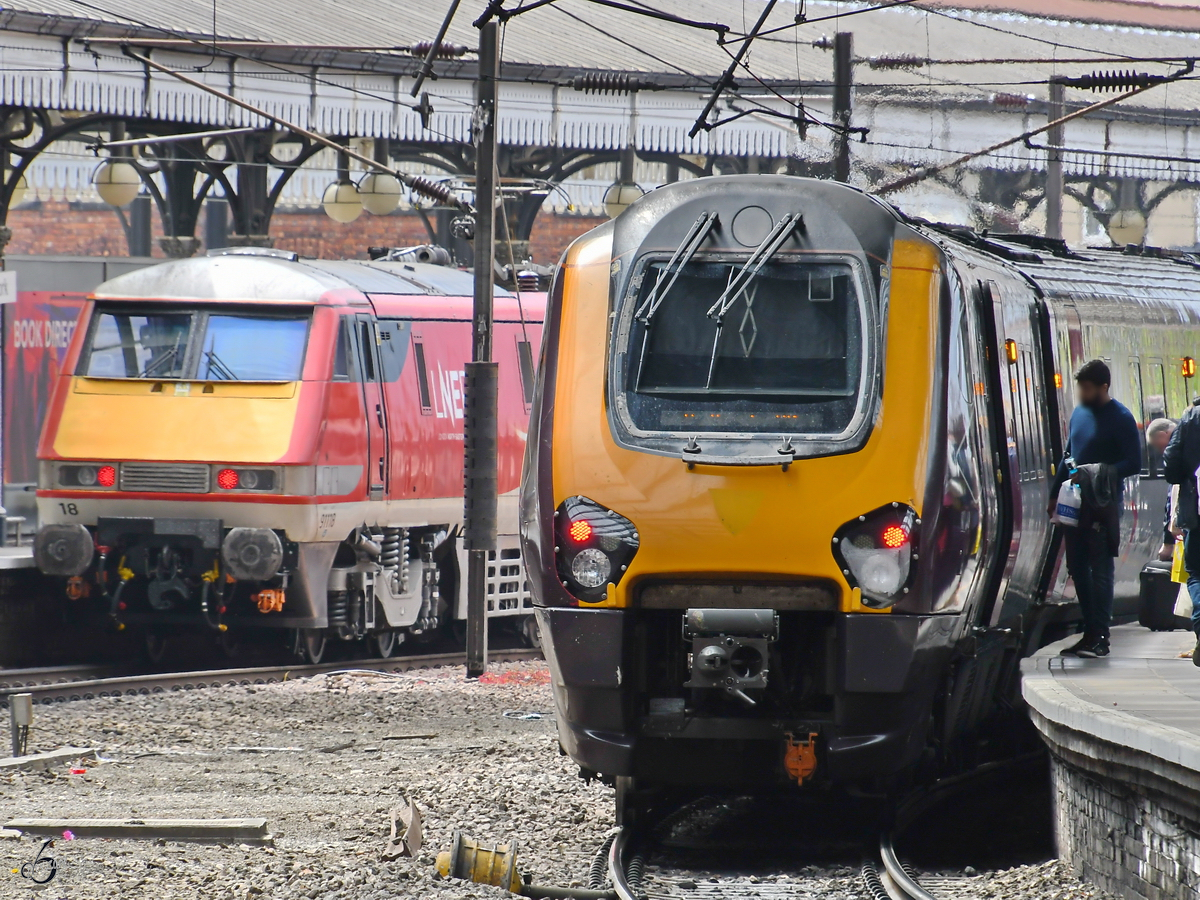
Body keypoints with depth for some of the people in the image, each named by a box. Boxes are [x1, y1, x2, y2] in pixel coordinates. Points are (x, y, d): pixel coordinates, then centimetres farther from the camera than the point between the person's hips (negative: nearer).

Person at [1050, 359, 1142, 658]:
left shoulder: (1120, 418, -8)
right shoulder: (1079, 412, 13)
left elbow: (1133, 464, -11)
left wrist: (1095, 472, -20)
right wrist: (1055, 494, 19)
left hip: (1103, 505, -7)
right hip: (1076, 503, 7)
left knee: (1100, 571, -7)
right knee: (1077, 568, 9)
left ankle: (1100, 638, -6)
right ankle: (1091, 632, 17)